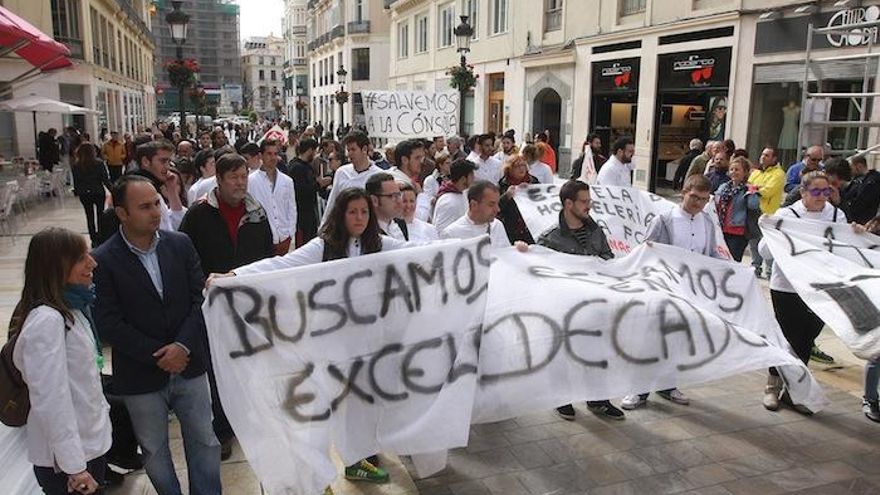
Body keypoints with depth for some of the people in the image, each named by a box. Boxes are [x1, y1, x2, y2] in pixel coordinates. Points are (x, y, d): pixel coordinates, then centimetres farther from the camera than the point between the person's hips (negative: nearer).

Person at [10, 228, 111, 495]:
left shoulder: (71, 307, 4)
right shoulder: (46, 320, -24)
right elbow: (51, 401, -26)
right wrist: (74, 467, -23)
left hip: (89, 441, 8)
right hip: (66, 456, -8)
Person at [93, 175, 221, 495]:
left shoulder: (180, 244, -3)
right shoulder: (103, 261, -12)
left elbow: (200, 297, -3)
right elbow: (108, 324, -13)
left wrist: (183, 345, -15)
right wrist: (159, 355, -14)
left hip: (189, 367, 2)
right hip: (141, 378, -2)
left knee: (205, 443, 15)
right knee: (155, 452, 17)